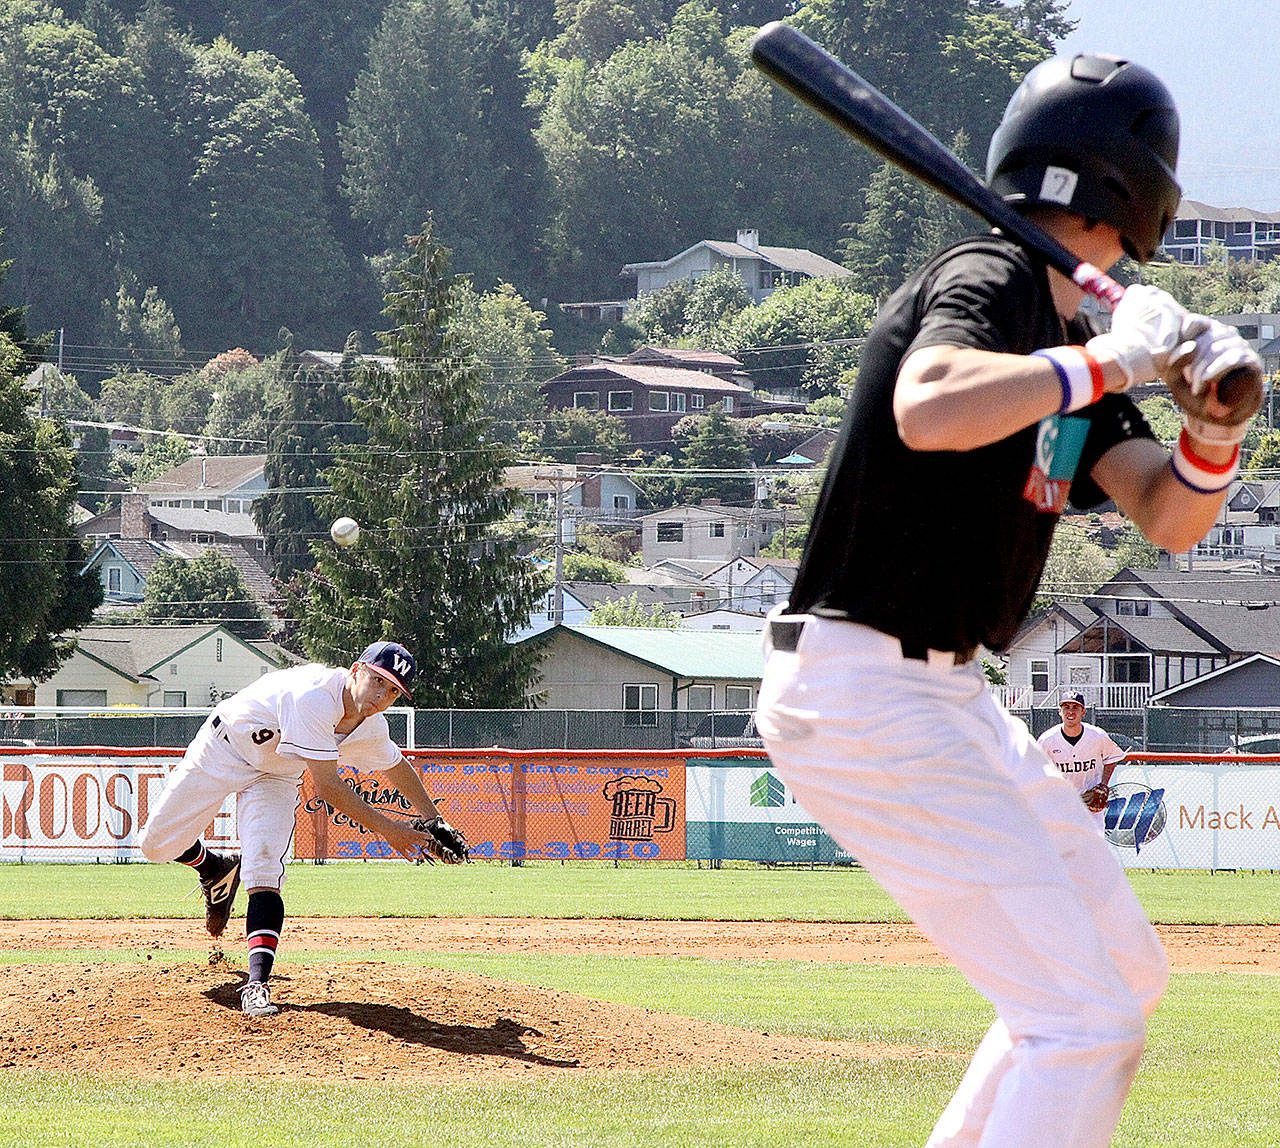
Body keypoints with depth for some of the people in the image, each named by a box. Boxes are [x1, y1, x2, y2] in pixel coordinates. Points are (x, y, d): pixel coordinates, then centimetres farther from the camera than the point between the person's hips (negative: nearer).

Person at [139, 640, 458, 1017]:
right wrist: (386, 829, -38)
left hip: (275, 777, 4)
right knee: (156, 844, 1)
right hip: (223, 749, -4)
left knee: (265, 871, -19)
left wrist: (435, 822, 7)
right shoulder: (314, 696, -40)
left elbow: (398, 767, 10)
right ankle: (215, 869, 34)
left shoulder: (372, 729, -16)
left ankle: (257, 983, -27)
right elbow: (326, 786, -39)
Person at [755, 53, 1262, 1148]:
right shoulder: (994, 276, -15)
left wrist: (1216, 430, -11)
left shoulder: (1074, 343, 14)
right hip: (867, 698, -11)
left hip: (945, 697, 11)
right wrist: (1105, 363, -28)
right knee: (1087, 1015, -14)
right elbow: (929, 410, -37)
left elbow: (1169, 519, 8)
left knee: (1125, 976, 20)